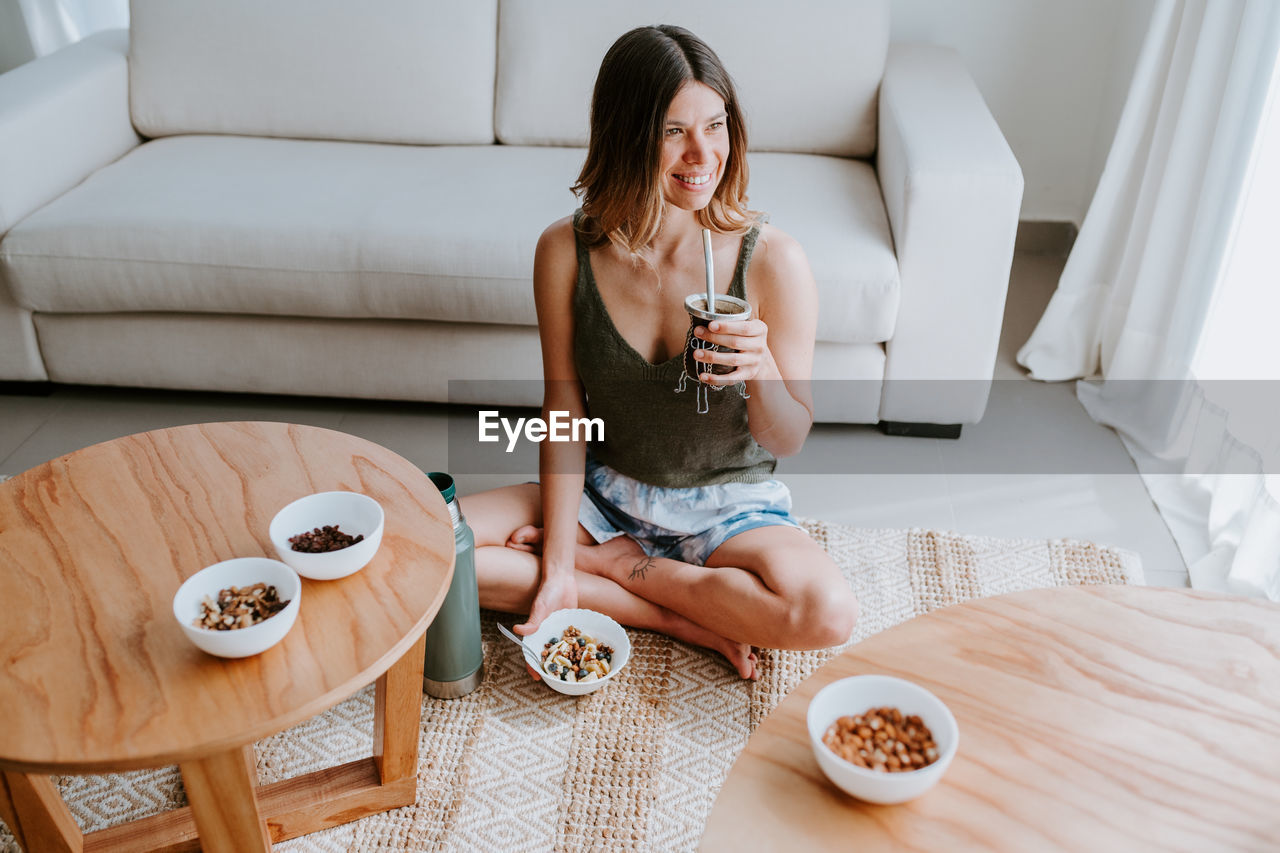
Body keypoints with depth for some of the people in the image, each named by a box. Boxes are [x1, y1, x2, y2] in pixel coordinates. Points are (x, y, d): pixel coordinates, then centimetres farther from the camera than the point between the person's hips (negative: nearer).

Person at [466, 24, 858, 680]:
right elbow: (563, 410, -6)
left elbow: (788, 441, -8)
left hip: (730, 507, -2)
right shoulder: (567, 250, -11)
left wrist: (762, 371, -31)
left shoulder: (772, 259, -17)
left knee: (826, 612, -32)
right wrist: (556, 567, -12)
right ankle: (686, 619, -13)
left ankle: (609, 564, -8)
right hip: (603, 494, 2)